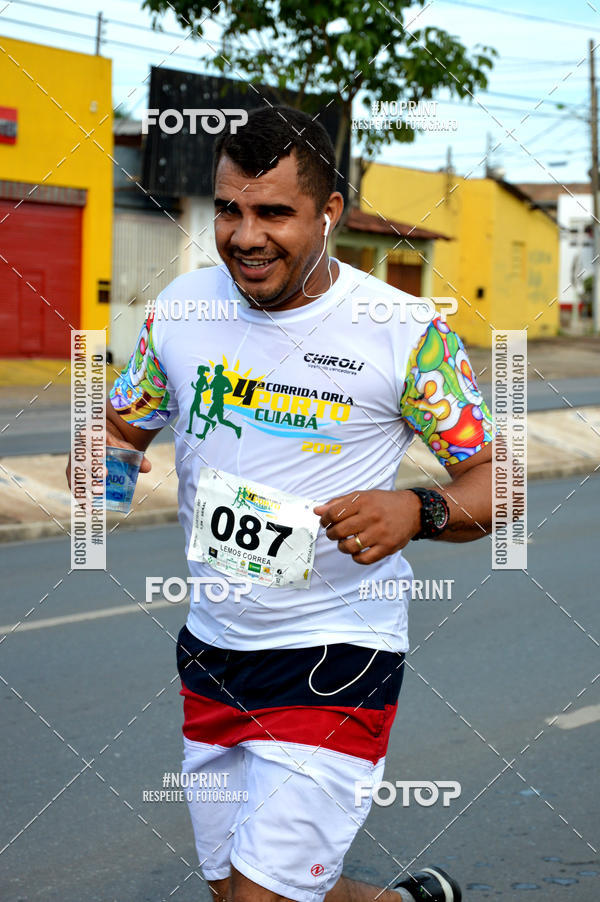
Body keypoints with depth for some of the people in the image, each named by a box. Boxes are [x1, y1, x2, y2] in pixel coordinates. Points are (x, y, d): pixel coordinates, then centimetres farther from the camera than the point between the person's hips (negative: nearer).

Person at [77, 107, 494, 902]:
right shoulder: (183, 305, 1)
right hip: (210, 649, 6)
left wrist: (417, 513, -27)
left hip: (338, 657, -6)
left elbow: (494, 479, -5)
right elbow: (123, 426, 14)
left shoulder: (407, 332, -11)